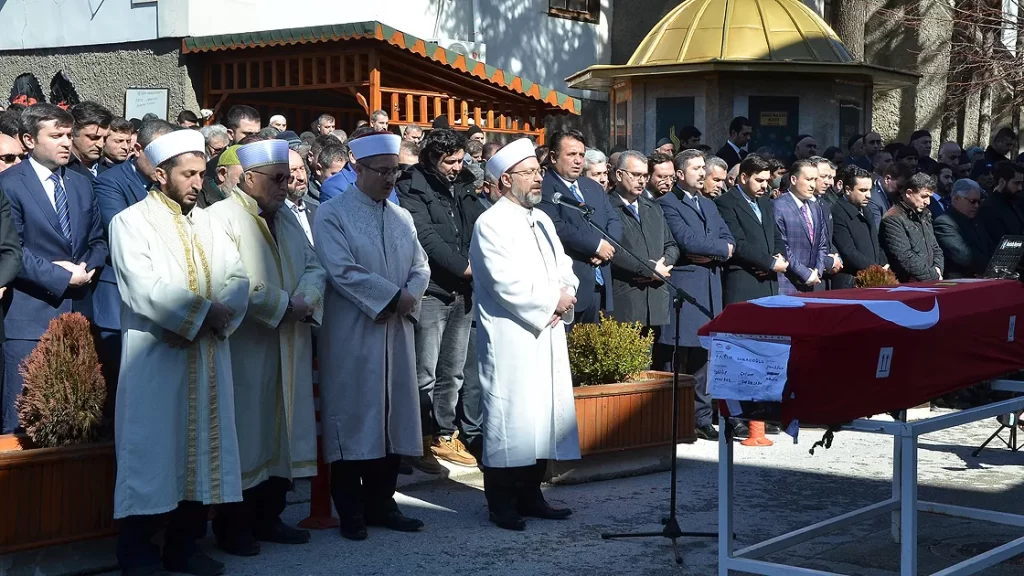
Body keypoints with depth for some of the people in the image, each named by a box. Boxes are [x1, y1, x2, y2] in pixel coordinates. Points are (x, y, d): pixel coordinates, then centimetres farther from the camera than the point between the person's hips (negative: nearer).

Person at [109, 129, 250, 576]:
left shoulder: (206, 223, 16)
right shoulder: (131, 222, -2)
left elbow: (238, 279, 6)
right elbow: (145, 288, -15)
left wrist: (218, 317, -12)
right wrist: (206, 310, -15)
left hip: (208, 356, 6)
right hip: (155, 357, -6)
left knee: (202, 448, 7)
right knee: (152, 453, -3)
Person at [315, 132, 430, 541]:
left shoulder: (402, 217, 15)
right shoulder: (332, 215, -4)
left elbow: (421, 267, 10)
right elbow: (343, 270, -15)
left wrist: (409, 298, -10)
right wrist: (394, 296, -15)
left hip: (397, 334, 6)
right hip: (352, 335, -6)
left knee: (392, 417, 7)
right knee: (354, 419, -1)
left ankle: (381, 503, 18)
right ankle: (351, 512, 6)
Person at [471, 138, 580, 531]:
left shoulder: (541, 220, 17)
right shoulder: (492, 224, -10)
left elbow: (564, 266, 18)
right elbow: (507, 282, -18)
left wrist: (565, 295, -3)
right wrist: (552, 300, -11)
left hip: (547, 334, 8)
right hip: (510, 339, -8)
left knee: (546, 414, 10)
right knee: (509, 418, -6)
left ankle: (530, 496, 20)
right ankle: (502, 505, 3)